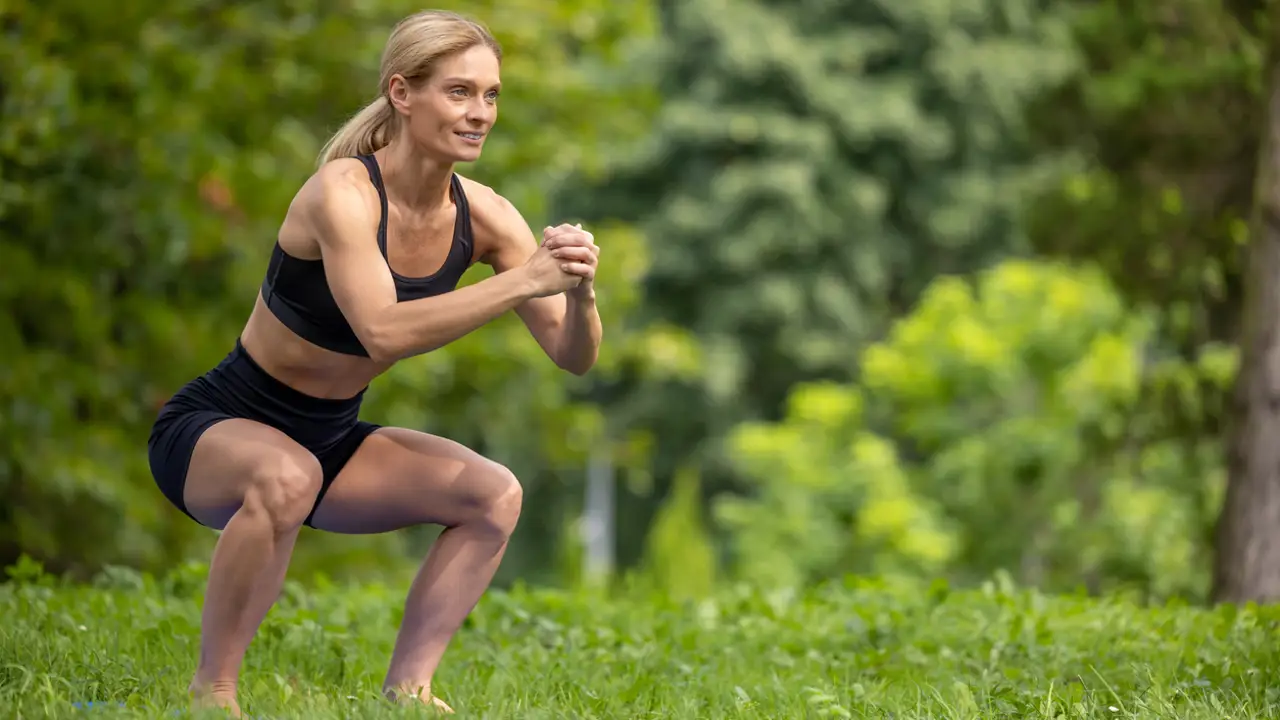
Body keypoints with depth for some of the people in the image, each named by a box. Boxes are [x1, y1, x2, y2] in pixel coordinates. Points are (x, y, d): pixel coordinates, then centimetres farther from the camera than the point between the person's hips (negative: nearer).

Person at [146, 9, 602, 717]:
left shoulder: (481, 215, -7)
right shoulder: (344, 191, -25)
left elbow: (574, 356, -8)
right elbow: (384, 331, -38)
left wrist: (579, 292, -30)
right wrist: (523, 280, -41)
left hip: (330, 438, 7)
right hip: (211, 429, -6)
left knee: (495, 494, -11)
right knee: (286, 477, -38)